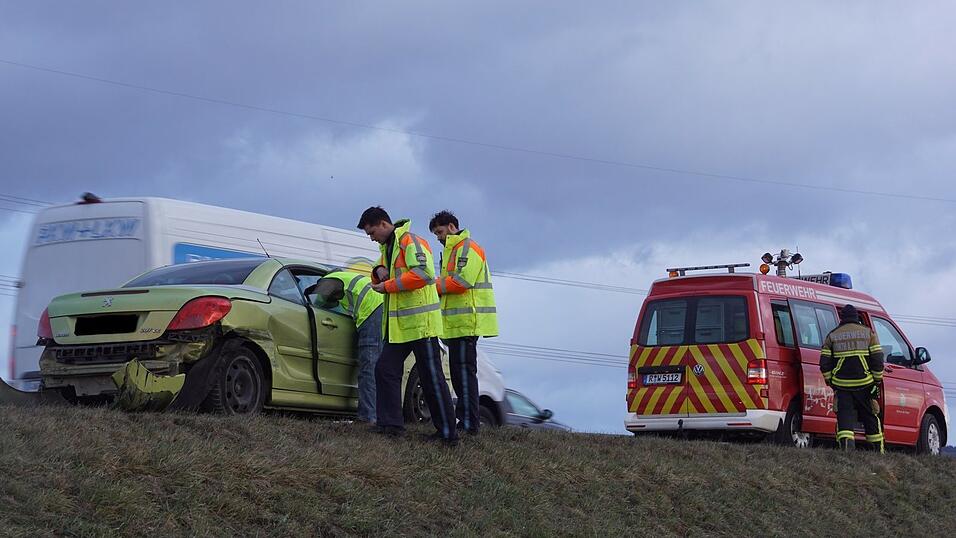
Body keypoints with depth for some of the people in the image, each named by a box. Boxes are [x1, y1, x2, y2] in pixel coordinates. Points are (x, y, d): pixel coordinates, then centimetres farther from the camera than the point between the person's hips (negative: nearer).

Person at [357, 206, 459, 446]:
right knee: (385, 370, 3)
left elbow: (422, 273, -26)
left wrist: (388, 286, -20)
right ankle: (391, 424, 6)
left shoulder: (410, 241, -13)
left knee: (432, 379, -6)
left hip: (420, 322, -10)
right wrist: (379, 273, 2)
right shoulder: (387, 246, 18)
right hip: (398, 326, 10)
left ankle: (447, 432, -1)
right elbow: (384, 277, 27)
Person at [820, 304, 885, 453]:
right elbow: (877, 359, 1)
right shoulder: (868, 333, 6)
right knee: (871, 418, 12)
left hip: (841, 384, 0)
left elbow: (824, 363, 3)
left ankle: (847, 450, -22)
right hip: (864, 383, 0)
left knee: (845, 418, -4)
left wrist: (830, 382, 12)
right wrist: (877, 381, 7)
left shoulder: (832, 336, 7)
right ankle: (879, 452, 19)